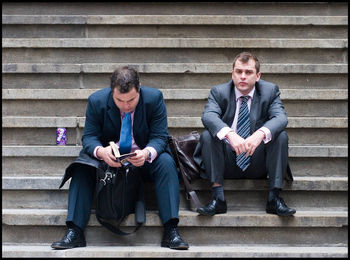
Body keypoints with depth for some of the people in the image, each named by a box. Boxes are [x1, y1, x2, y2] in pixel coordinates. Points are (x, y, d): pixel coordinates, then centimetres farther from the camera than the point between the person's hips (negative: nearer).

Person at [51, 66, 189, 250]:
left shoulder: (154, 98, -14)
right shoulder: (97, 101, -13)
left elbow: (159, 137, -15)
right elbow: (89, 137, -12)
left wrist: (147, 153, -39)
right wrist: (100, 152, -37)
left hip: (144, 158, -1)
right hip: (108, 159, 1)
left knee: (166, 163, -30)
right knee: (82, 165, -27)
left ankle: (171, 231, -33)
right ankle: (74, 232, -28)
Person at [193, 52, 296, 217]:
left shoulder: (270, 90, 2)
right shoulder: (219, 92, 0)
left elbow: (280, 118, -16)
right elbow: (208, 116, -21)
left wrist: (260, 134, -39)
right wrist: (229, 134, -41)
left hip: (257, 164, 0)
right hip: (227, 164, 0)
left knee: (281, 136, -23)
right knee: (207, 136, -24)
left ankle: (274, 198, -20)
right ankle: (218, 198, -24)